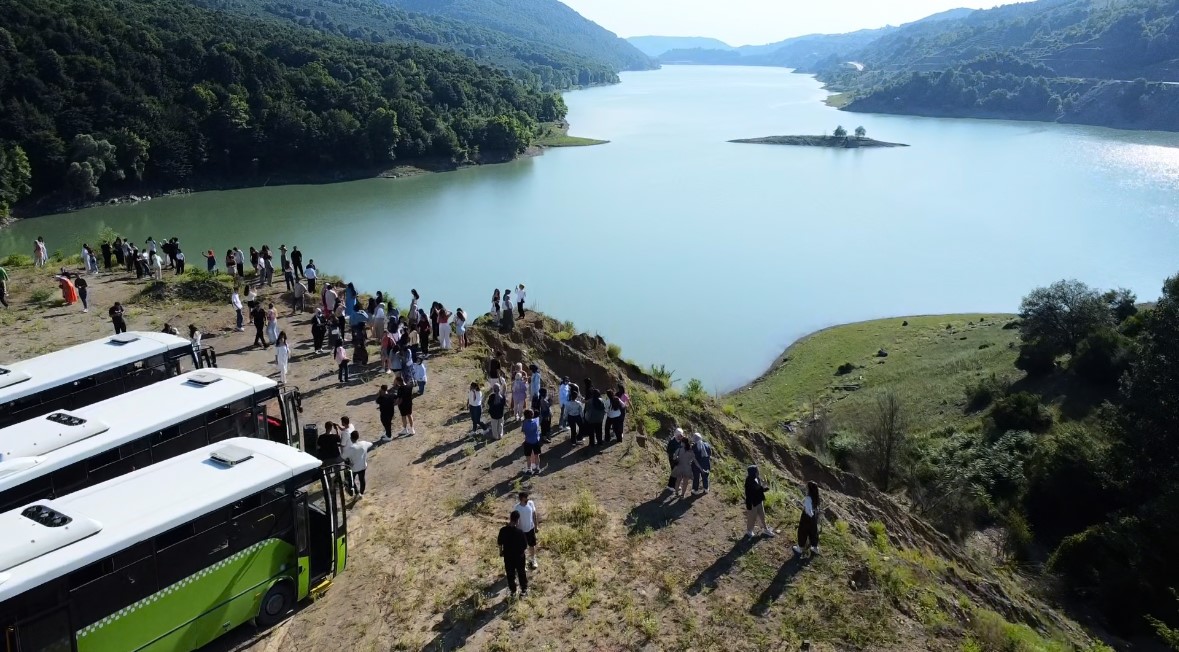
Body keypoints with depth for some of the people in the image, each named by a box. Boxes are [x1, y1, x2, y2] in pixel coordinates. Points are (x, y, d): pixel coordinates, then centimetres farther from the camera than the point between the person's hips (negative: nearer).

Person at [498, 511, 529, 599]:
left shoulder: (503, 530, -16)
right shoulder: (520, 532, -26)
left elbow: (500, 543, -2)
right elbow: (525, 547, -16)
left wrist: (501, 552, 16)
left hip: (507, 556, 2)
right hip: (519, 556, -2)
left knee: (510, 575, 20)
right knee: (521, 574, 19)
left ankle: (513, 592, 33)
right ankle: (524, 591, 35)